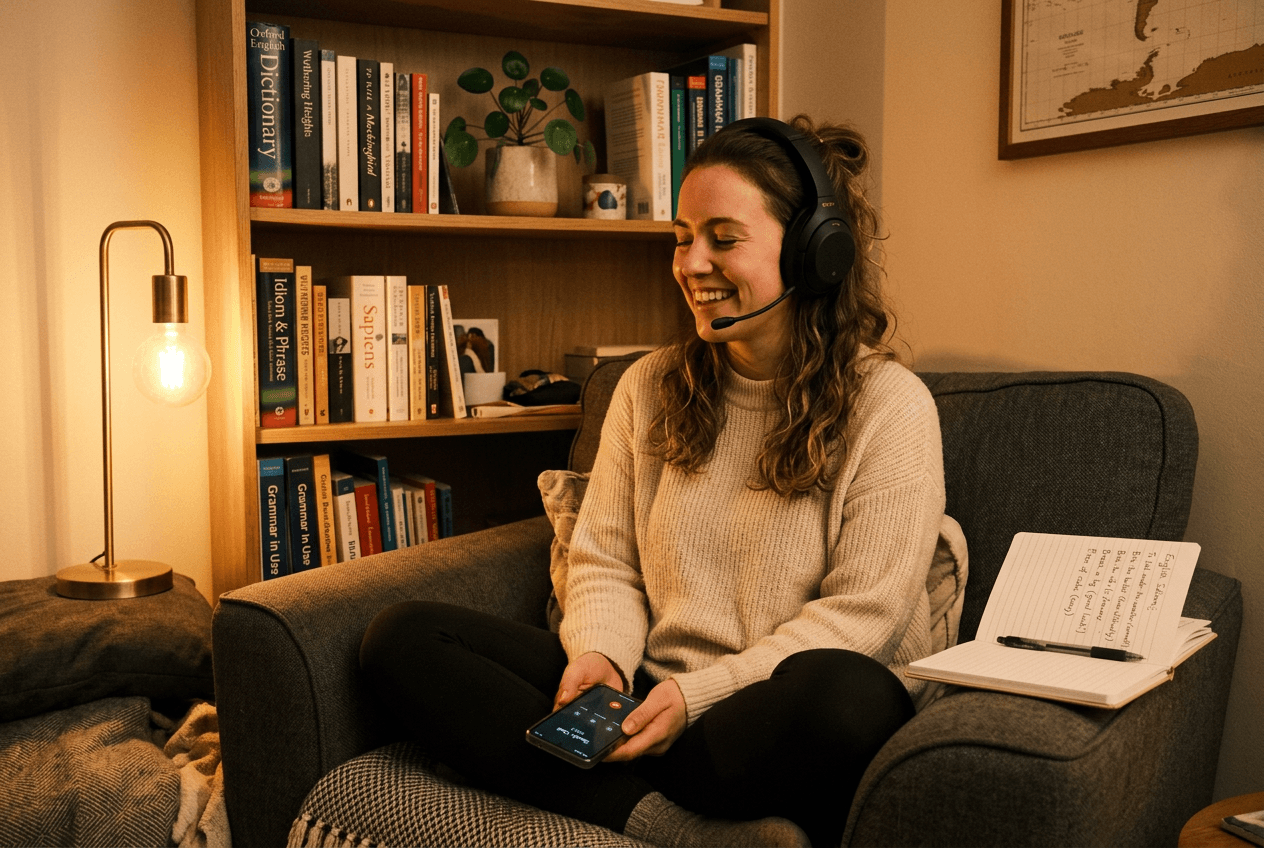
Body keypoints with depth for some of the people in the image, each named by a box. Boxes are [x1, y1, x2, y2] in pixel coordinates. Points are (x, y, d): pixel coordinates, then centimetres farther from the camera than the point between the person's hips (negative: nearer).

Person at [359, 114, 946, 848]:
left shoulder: (891, 406, -5)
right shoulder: (650, 388, 11)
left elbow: (861, 614, -9)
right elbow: (605, 561, 12)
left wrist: (696, 694, -17)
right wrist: (600, 653, -10)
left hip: (786, 726, -5)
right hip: (651, 699, 6)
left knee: (841, 692, -41)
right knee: (403, 638, -13)